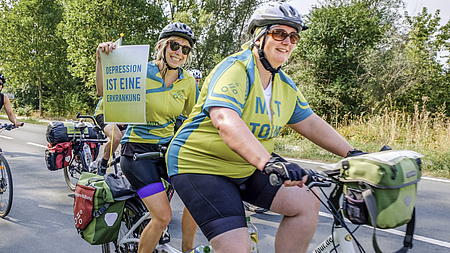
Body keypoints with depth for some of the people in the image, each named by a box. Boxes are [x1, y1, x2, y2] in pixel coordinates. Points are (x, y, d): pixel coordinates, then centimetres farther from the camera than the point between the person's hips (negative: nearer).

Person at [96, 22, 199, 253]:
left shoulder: (188, 82, 1)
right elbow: (104, 90, -9)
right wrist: (101, 59, -24)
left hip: (168, 148, 5)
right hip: (137, 150, -4)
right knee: (163, 216, -14)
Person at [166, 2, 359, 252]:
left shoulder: (286, 86, 8)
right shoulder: (236, 69, -20)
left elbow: (311, 123, 11)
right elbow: (225, 121, -36)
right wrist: (268, 162, -49)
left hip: (245, 169, 8)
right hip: (200, 166, -8)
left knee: (306, 203, -3)